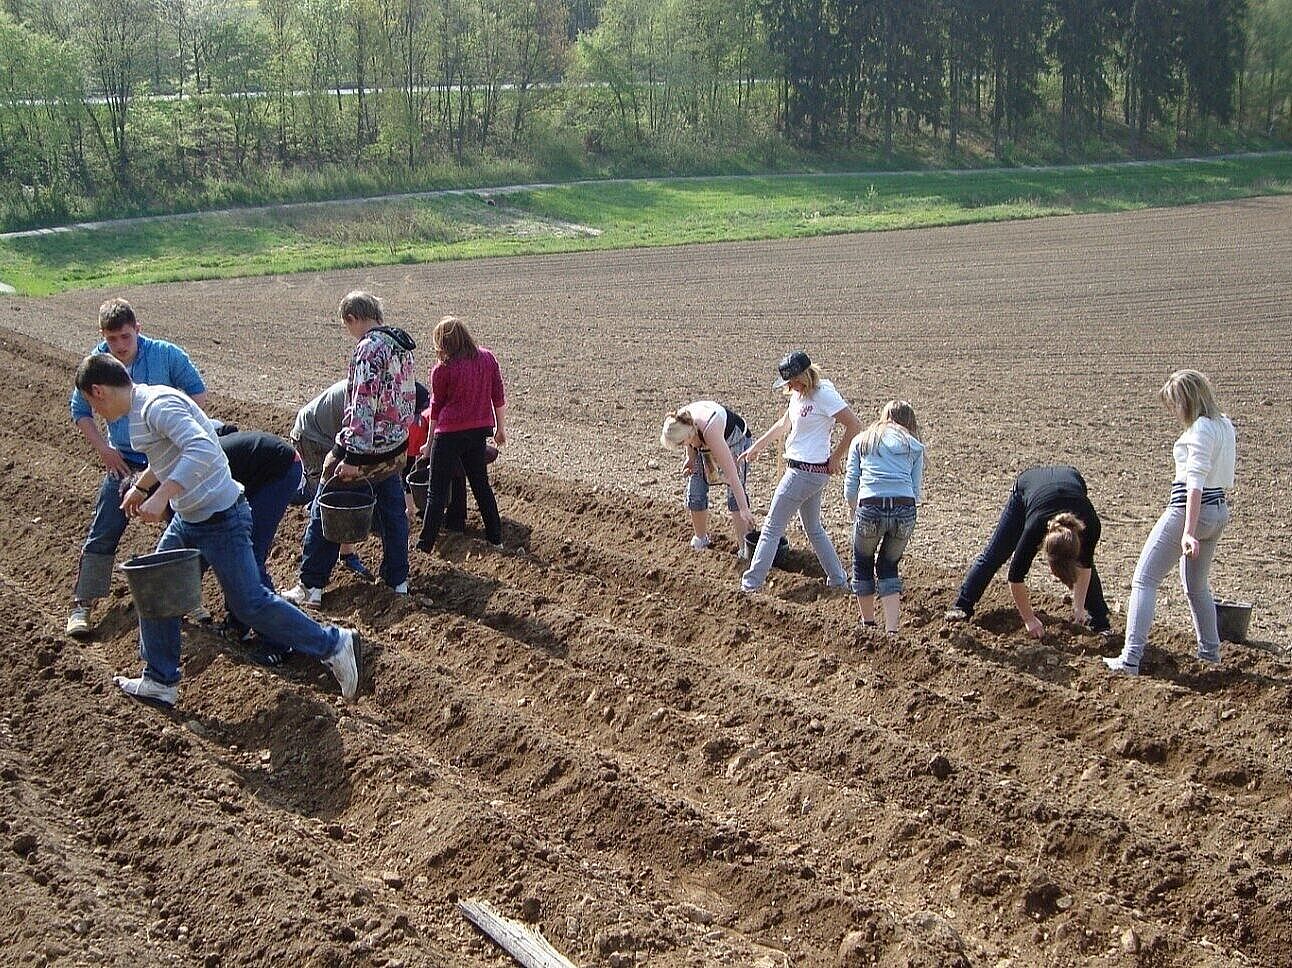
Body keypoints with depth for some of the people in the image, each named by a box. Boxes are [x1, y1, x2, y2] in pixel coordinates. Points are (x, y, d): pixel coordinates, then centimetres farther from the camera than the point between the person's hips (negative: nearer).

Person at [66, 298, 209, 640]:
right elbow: (80, 410, 5)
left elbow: (198, 392, -3)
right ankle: (82, 605, 1)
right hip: (123, 460, 1)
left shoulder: (166, 355, -13)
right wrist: (103, 449, -5)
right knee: (103, 533, -4)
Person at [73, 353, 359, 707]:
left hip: (219, 519, -10)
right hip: (188, 520, 10)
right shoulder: (141, 407, 10)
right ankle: (159, 682, 24)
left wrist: (161, 496, -39)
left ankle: (333, 644, 6)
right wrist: (139, 486, 42)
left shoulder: (157, 405, -22)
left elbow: (202, 450, -36)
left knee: (250, 603, -5)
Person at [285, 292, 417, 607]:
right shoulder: (402, 345, 7)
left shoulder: (368, 348, -20)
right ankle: (398, 581, 24)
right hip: (394, 449, 8)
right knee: (393, 513, 17)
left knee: (324, 512, 4)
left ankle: (310, 587, 8)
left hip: (363, 449, -8)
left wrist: (352, 456, -25)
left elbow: (363, 404, -26)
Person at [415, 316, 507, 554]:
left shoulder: (442, 368, -10)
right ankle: (495, 538, 25)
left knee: (437, 491, 3)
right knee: (481, 483, 20)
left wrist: (430, 443, 7)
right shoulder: (487, 358, 1)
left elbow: (436, 407, -2)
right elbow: (499, 397, 6)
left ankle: (425, 545, 5)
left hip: (450, 433, -5)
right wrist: (500, 427, 18)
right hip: (480, 430, 5)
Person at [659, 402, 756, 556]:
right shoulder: (678, 424, -29)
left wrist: (744, 509, -47)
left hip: (735, 438, -6)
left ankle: (744, 547, -7)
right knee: (695, 491, 0)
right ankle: (700, 538, 20)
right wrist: (690, 457, -13)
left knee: (735, 494, -14)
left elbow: (731, 473, -46)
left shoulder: (709, 430, -46)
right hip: (702, 445, 6)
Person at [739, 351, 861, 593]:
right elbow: (783, 425, 25)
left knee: (772, 526, -1)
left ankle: (752, 582, 5)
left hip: (806, 471, -10)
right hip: (805, 469, 10)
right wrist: (755, 447, 25)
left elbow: (854, 426, -20)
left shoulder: (824, 395, -18)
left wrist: (835, 458, -13)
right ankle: (838, 579, 24)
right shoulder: (799, 394, 10)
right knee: (813, 528, 19)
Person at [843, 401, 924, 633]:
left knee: (863, 563, 23)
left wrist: (854, 511, 27)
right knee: (889, 566, 19)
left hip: (870, 508, -1)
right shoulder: (914, 446, 20)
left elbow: (850, 486, 13)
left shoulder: (861, 441, 20)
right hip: (905, 510, 1)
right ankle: (892, 630, 8)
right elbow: (916, 489, 13)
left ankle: (867, 623, 31)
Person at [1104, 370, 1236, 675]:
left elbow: (1195, 481, -26)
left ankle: (1131, 659, -10)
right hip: (1219, 511, 9)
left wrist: (1188, 531, -31)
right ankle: (1210, 651, 34)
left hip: (1189, 510, -9)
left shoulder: (1200, 429, -18)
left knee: (1144, 580, -4)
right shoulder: (1224, 425, 10)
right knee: (1196, 585, 26)